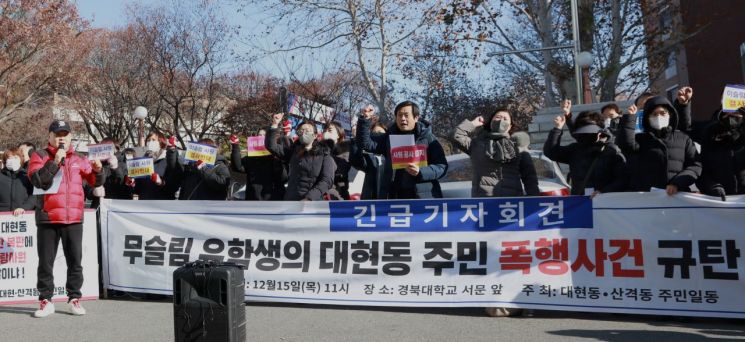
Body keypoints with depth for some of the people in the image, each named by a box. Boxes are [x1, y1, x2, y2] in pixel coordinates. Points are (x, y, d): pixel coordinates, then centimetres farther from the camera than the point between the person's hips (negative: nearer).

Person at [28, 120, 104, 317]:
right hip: (47, 219, -2)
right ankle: (46, 301, 14)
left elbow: (95, 182, 13)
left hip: (74, 219, 2)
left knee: (75, 261, 6)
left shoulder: (78, 159, 12)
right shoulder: (40, 156, 4)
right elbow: (37, 180, -12)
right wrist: (55, 161, -18)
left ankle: (74, 298, 16)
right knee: (46, 262, 5)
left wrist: (98, 169, -7)